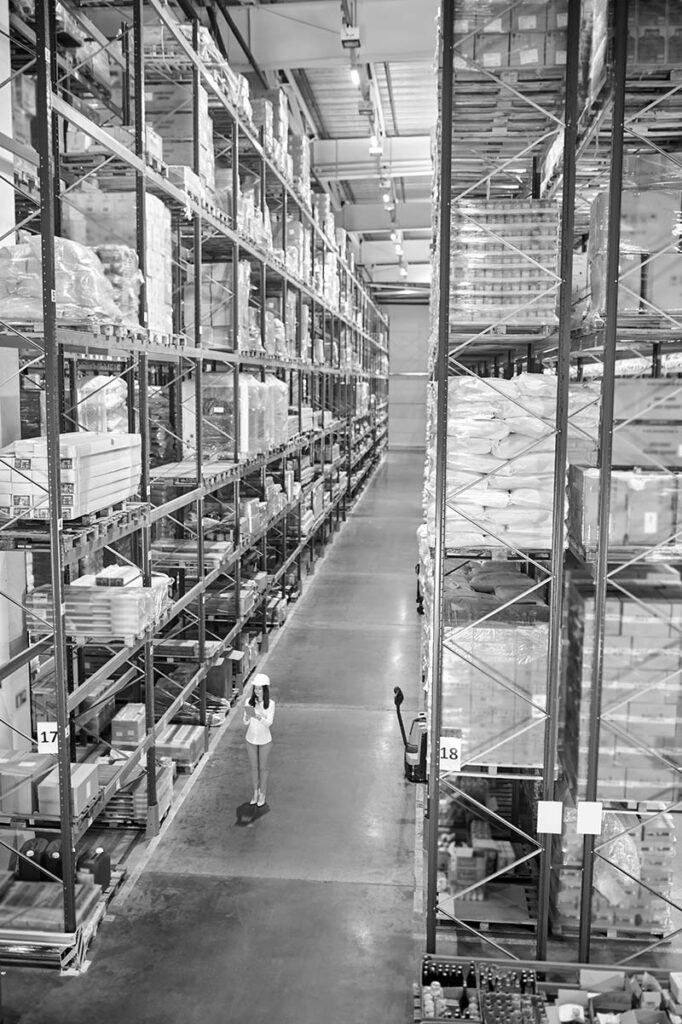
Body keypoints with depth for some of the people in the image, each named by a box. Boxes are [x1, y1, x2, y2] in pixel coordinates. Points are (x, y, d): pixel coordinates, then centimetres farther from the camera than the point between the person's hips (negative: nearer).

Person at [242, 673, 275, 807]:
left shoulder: (270, 703, -18)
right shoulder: (249, 702, -12)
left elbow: (268, 723, -23)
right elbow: (245, 723, -11)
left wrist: (256, 716, -39)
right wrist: (248, 716, -34)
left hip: (264, 740, -2)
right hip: (251, 740, 2)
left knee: (263, 768, 13)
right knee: (254, 767, 17)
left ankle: (262, 794, 30)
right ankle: (255, 792, 35)